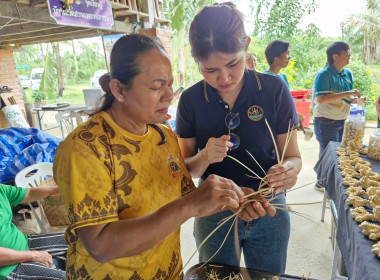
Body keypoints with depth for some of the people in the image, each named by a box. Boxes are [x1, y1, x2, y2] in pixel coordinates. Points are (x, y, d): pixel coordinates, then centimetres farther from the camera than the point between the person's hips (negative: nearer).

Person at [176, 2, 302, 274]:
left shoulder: (275, 90, -14)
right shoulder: (190, 100, -11)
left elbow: (293, 156, -6)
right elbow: (186, 169, -5)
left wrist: (289, 170, -29)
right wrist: (204, 157, -26)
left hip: (269, 212, 0)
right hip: (214, 214, 1)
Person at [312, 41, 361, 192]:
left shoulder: (348, 73, 6)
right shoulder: (324, 75, -17)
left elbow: (346, 98, 16)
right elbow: (319, 99, -29)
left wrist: (355, 99, -6)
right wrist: (346, 93, -29)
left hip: (342, 120, 7)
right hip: (326, 122, -7)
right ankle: (322, 183, 22)